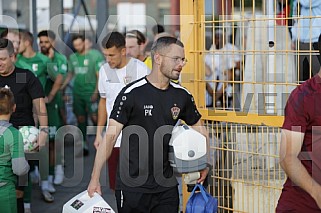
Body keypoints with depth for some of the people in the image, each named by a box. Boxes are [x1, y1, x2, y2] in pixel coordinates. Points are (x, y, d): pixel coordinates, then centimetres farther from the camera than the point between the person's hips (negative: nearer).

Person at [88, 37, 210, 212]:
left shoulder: (182, 96, 5)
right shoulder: (132, 93, -10)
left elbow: (199, 128, 20)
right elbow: (110, 136, -12)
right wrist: (95, 179, -15)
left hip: (167, 187, 4)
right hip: (132, 186, -4)